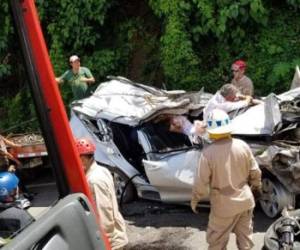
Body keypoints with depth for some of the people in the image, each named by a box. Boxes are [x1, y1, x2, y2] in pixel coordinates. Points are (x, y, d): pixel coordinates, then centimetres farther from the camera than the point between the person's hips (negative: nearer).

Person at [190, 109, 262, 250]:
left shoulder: (208, 153, -21)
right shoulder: (242, 146, -9)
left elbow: (201, 181, -16)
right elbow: (255, 172, 0)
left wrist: (194, 200, 0)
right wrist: (256, 187, 20)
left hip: (224, 206, -4)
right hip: (245, 201, 4)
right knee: (245, 236, 21)